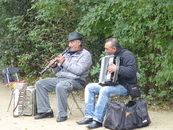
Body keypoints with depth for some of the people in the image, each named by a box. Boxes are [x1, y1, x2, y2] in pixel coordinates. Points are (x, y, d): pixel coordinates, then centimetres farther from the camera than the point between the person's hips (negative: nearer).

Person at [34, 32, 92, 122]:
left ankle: (62, 114, -27)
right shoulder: (67, 54, 21)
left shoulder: (85, 54, -2)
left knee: (60, 86, -39)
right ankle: (46, 111, -8)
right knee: (40, 84, -6)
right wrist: (54, 66, -2)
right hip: (60, 78, 8)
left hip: (75, 80, -8)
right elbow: (58, 71, 21)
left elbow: (78, 71, -17)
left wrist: (64, 62, -13)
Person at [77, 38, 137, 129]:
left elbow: (132, 71, -28)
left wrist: (117, 69, -34)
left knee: (104, 90, -34)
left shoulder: (127, 55, -13)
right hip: (111, 83, 10)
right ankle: (89, 116, -6)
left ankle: (98, 120, -27)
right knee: (89, 87, 0)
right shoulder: (112, 56, 15)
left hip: (124, 86, -9)